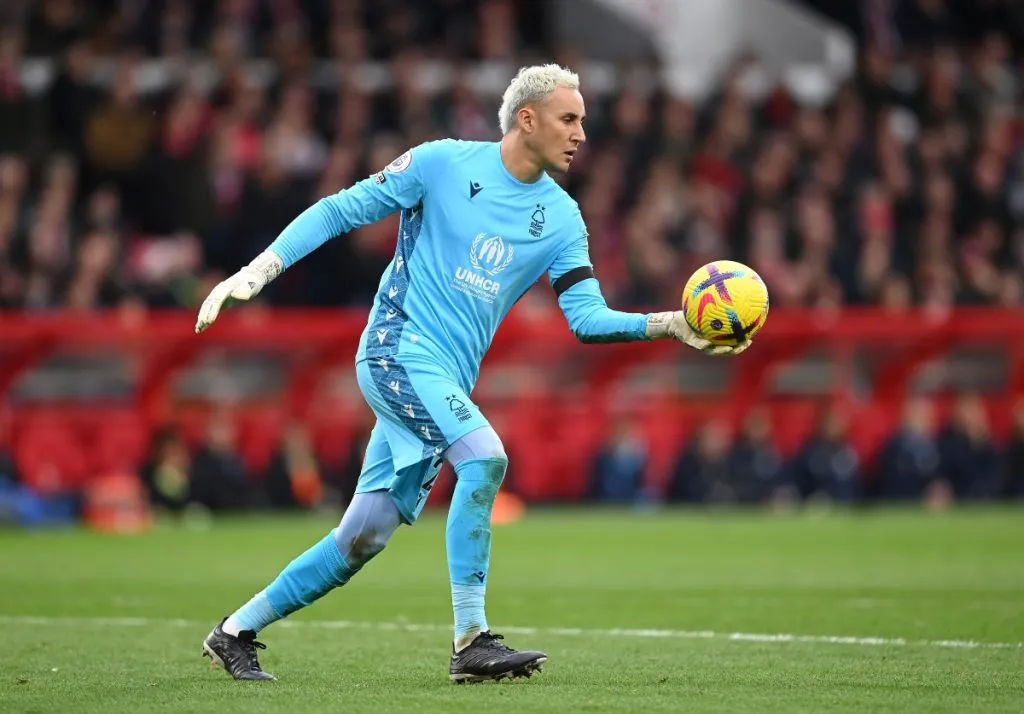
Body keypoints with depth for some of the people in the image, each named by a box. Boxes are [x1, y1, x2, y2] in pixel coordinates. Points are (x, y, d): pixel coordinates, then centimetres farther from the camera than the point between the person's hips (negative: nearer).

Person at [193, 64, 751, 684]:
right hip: (399, 348, -6)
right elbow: (340, 211, -1)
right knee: (485, 457, -27)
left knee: (363, 539, 4)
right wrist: (256, 273, -10)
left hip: (447, 380, 6)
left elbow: (587, 316, 1)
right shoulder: (444, 163, -5)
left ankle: (237, 632, 19)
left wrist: (672, 326, -14)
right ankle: (471, 643, -24)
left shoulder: (561, 218, 7)